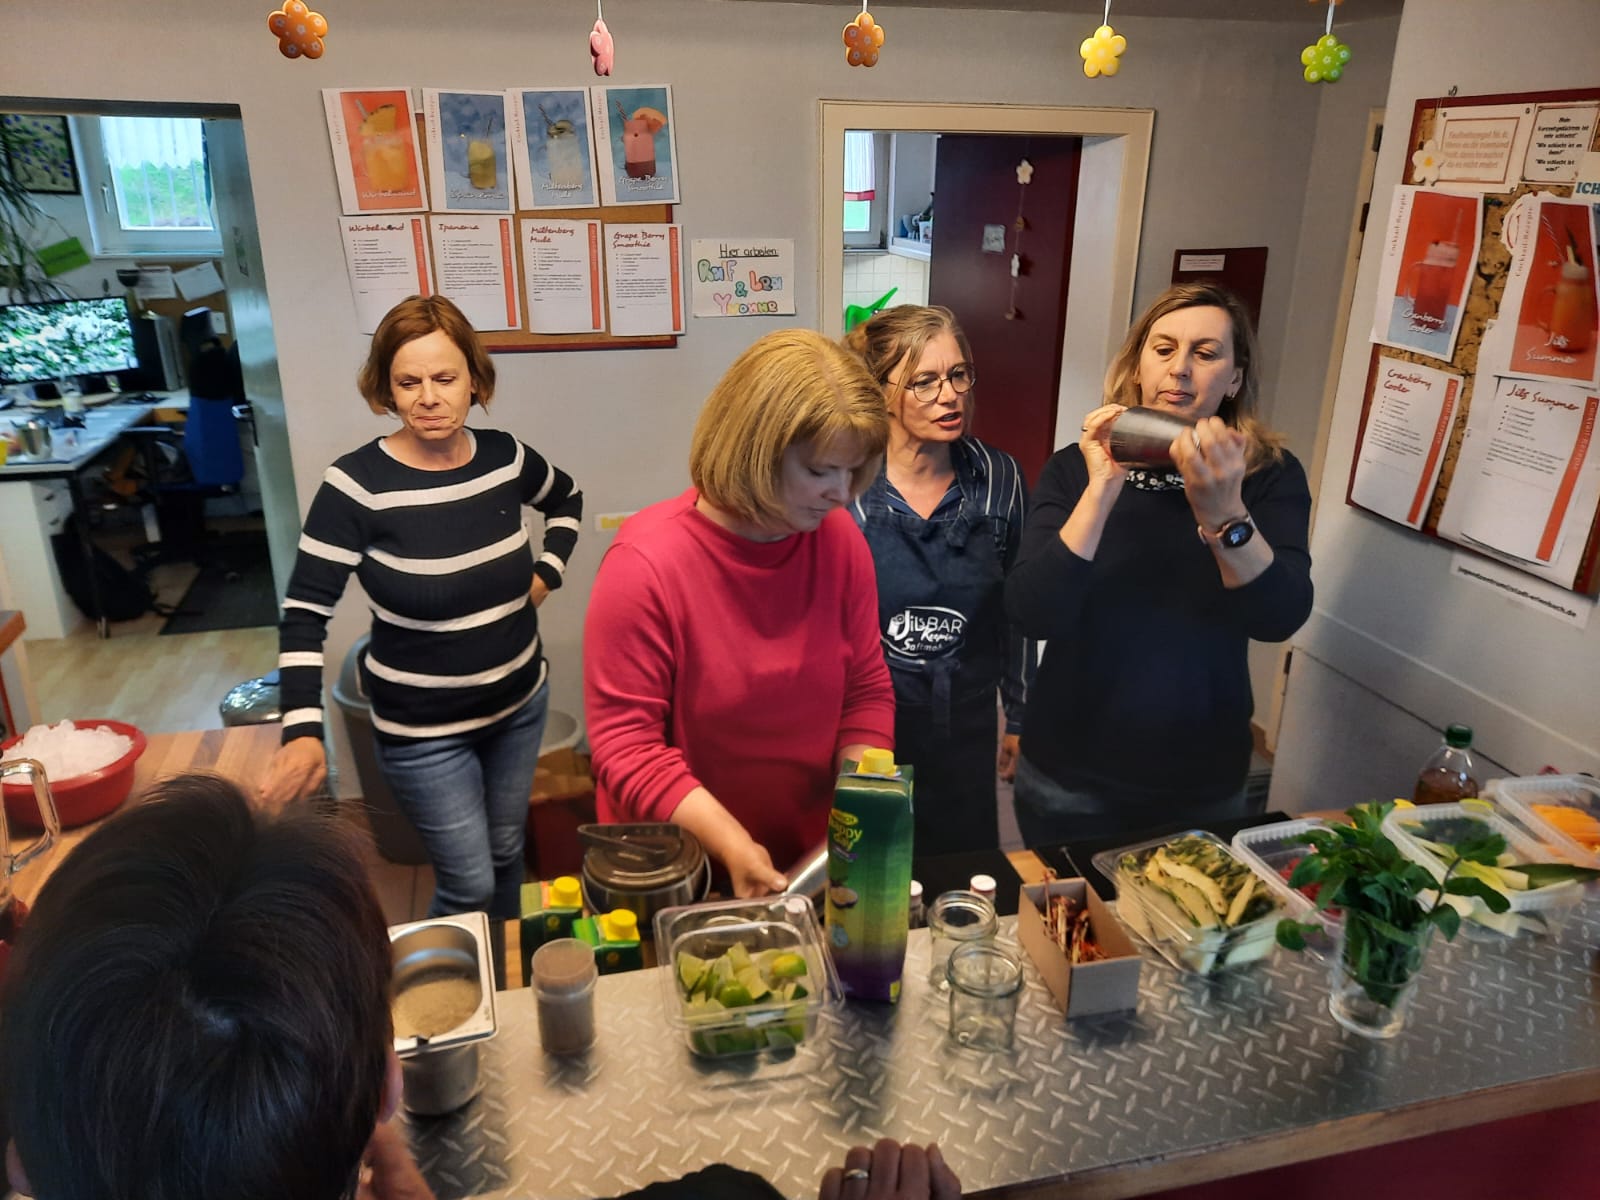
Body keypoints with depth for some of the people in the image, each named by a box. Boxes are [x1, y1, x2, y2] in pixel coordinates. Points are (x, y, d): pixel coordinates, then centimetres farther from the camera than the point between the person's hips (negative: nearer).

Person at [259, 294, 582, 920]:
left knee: (507, 852, 22)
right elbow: (305, 613, -16)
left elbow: (566, 499, 17)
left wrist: (548, 571, 4)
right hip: (424, 731, -4)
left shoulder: (504, 456, -6)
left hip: (520, 704, 5)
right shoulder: (356, 483, -20)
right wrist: (304, 729, -27)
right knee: (469, 885, 3)